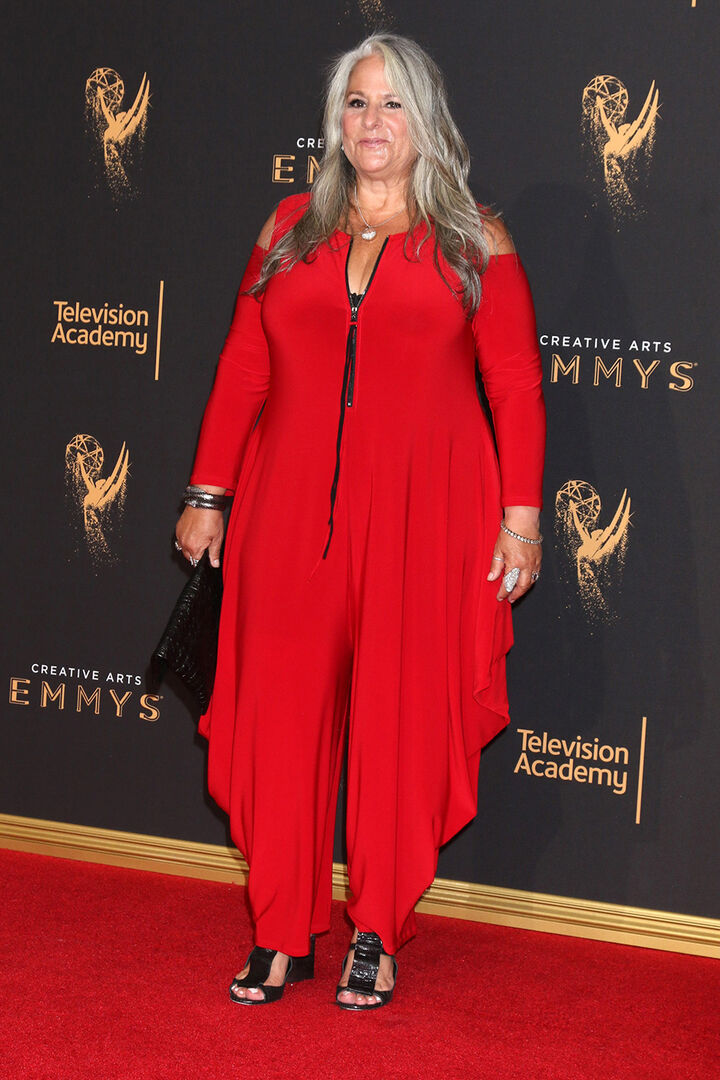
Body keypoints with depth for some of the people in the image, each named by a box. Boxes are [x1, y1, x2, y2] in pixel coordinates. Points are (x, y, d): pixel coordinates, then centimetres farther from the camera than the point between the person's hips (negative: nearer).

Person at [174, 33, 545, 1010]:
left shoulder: (473, 242, 6)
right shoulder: (291, 230, 13)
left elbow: (516, 388, 2)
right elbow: (243, 370, 12)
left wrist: (521, 517, -5)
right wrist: (209, 494, 9)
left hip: (422, 518, -2)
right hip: (292, 512, 2)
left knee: (401, 719, 1)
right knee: (283, 711, 1)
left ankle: (379, 936, 14)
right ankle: (283, 935, 12)